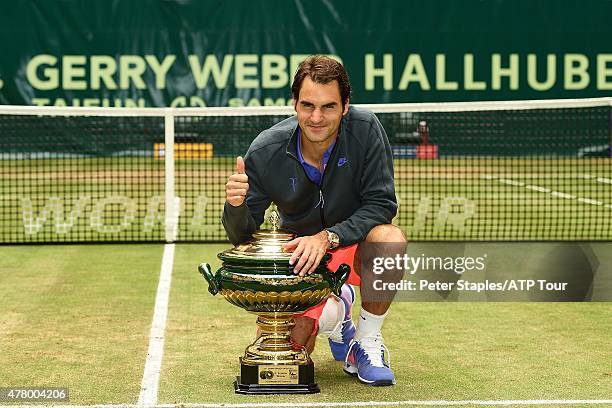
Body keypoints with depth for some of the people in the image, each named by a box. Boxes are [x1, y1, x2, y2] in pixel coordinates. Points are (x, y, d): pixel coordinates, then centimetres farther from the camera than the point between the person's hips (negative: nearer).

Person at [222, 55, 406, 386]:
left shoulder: (365, 130, -20)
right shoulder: (266, 151, -18)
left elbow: (381, 204, -21)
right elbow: (241, 237, -11)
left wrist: (327, 237, -34)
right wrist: (235, 204, -35)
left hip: (355, 247, -1)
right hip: (298, 258, 1)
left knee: (389, 239, -35)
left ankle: (368, 341, -10)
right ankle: (335, 312, 22)